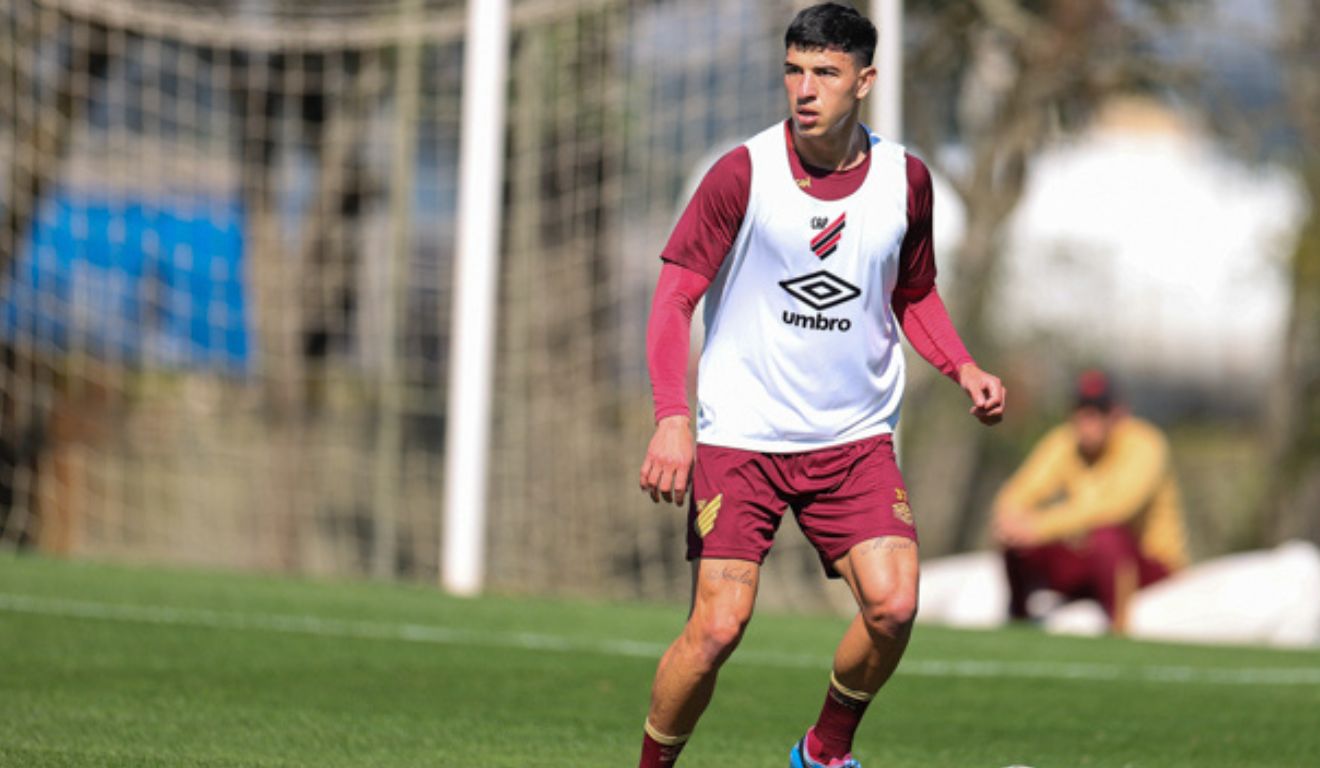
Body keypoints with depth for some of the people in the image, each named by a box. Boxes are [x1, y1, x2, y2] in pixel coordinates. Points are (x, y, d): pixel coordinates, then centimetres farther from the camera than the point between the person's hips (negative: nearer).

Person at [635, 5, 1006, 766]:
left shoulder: (906, 180, 1)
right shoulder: (744, 174, -9)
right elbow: (674, 296, -8)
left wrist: (965, 369, 0)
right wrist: (674, 418, -21)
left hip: (857, 439, 3)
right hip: (740, 438, -3)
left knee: (894, 608, -15)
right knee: (718, 627, -12)